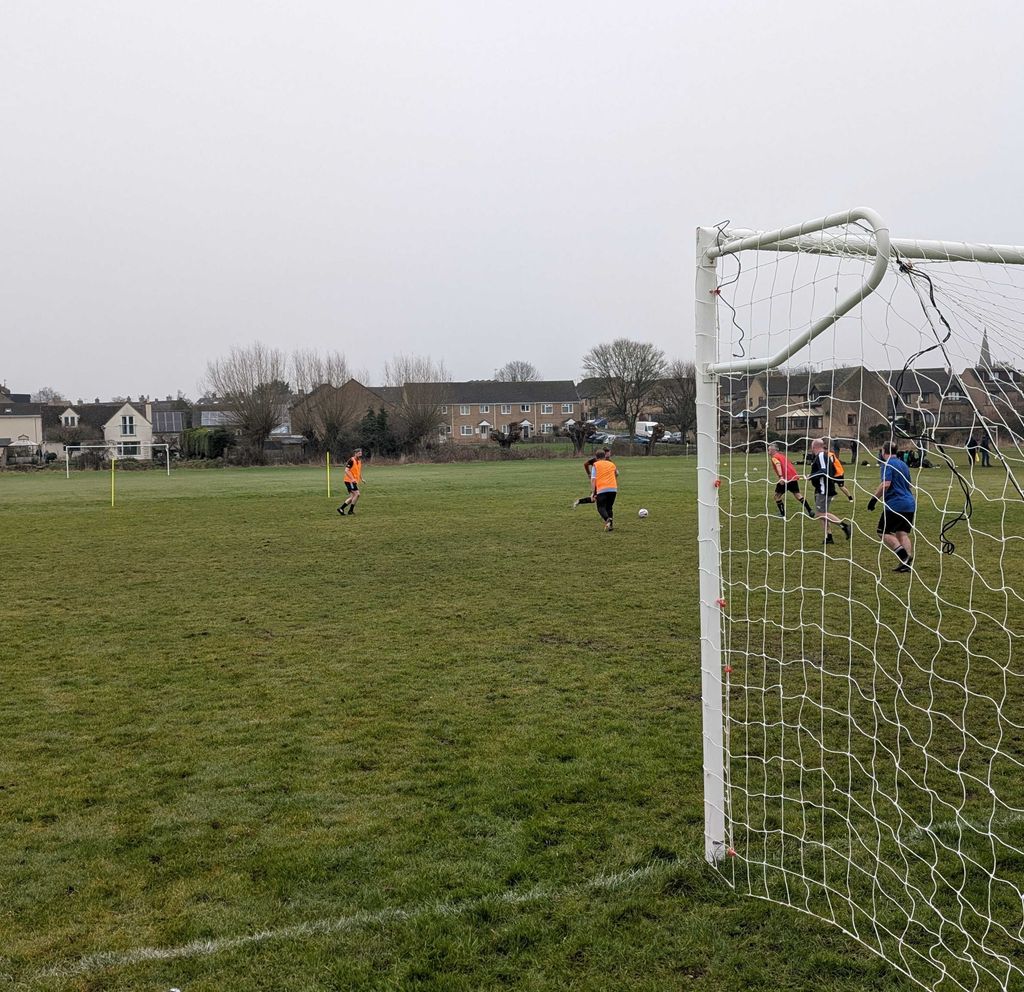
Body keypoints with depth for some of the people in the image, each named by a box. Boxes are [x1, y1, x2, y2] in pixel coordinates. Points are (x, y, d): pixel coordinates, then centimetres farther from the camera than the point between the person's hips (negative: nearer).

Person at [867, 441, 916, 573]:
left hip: (895, 504, -8)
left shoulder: (887, 464, -8)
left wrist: (874, 498, -14)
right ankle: (908, 562, -3)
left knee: (884, 532, 1)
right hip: (909, 504, 8)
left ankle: (902, 553, -21)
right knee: (902, 534, 8)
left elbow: (886, 484, -21)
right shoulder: (903, 464, 19)